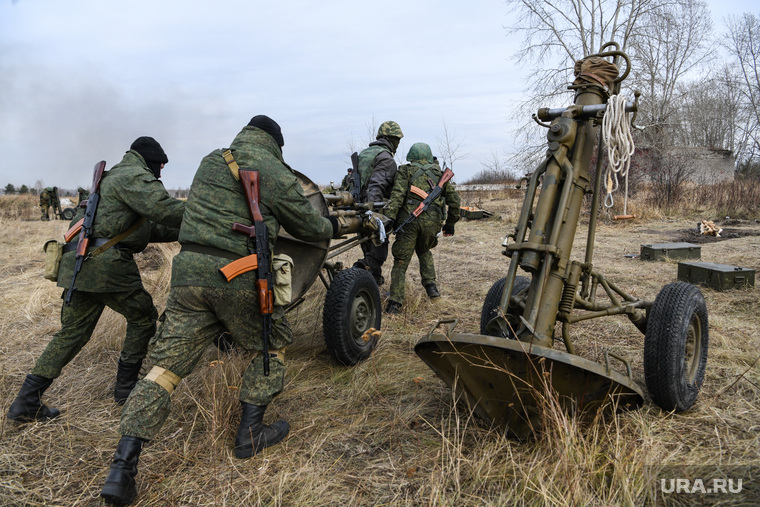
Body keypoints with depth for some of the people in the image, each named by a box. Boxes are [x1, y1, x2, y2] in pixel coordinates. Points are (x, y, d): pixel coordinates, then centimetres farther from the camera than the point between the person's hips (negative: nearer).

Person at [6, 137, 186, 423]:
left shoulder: (114, 178, 28)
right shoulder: (135, 176, -4)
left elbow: (148, 228, 29)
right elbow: (164, 210, -21)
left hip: (78, 264, 9)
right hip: (106, 263, -9)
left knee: (73, 332, 13)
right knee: (142, 317, 9)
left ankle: (26, 402, 13)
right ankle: (126, 386, 17)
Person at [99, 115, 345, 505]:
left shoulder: (209, 162, 16)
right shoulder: (276, 174, 0)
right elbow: (307, 227, 10)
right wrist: (331, 226, 33)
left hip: (189, 269, 5)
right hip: (239, 277, -4)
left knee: (166, 364, 8)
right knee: (271, 346, 19)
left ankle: (122, 468, 4)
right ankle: (250, 435, 23)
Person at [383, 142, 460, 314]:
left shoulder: (406, 170, 9)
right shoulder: (439, 172, 19)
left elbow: (397, 195, -8)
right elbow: (454, 199, 19)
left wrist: (389, 218, -15)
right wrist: (450, 223, 28)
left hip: (409, 219, -3)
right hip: (432, 221, 3)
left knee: (401, 261, 3)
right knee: (424, 251, 31)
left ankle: (394, 303, -6)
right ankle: (430, 285, 21)